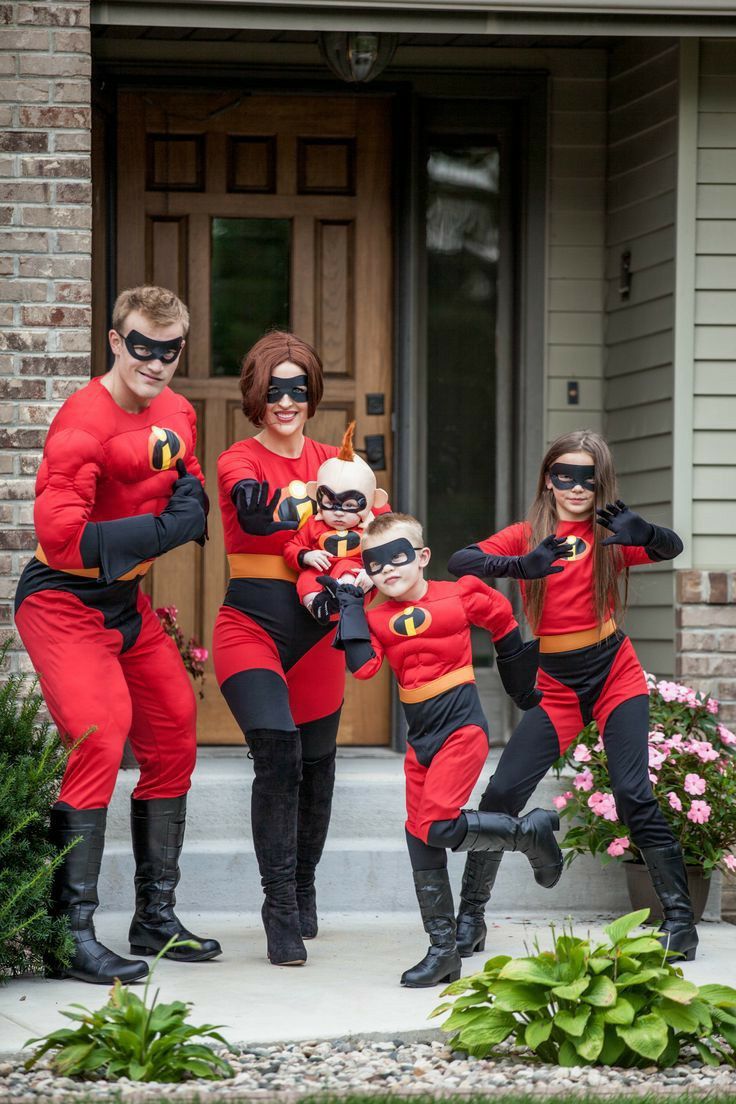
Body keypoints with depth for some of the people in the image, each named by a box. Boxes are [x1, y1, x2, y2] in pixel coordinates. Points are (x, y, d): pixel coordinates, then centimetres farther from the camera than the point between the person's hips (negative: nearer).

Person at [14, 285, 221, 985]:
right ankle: (71, 934, -18)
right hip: (64, 604, -9)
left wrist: (191, 496, -6)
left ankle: (155, 919, 24)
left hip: (127, 603, 9)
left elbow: (187, 495, 19)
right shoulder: (83, 423, -22)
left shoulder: (175, 414, 4)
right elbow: (61, 538, -29)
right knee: (99, 742, -21)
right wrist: (164, 528, -27)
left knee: (172, 741, 11)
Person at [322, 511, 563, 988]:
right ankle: (444, 951, 13)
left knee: (437, 826, -21)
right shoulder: (376, 618, 3)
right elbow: (363, 667, -14)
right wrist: (350, 607, -12)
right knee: (421, 841, 5)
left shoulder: (460, 596, -6)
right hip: (420, 736, 5)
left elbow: (502, 618, 12)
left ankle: (530, 832, 1)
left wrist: (520, 683, 21)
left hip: (462, 727, -5)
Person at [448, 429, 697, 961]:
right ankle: (470, 916, 8)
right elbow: (461, 561, -15)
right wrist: (522, 567, -34)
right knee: (501, 796, -5)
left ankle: (680, 918, -4)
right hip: (556, 689, 2)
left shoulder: (610, 534, -3)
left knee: (635, 795, -13)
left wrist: (640, 532, -46)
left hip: (615, 678, -2)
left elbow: (671, 547, -22)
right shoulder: (529, 534, 0)